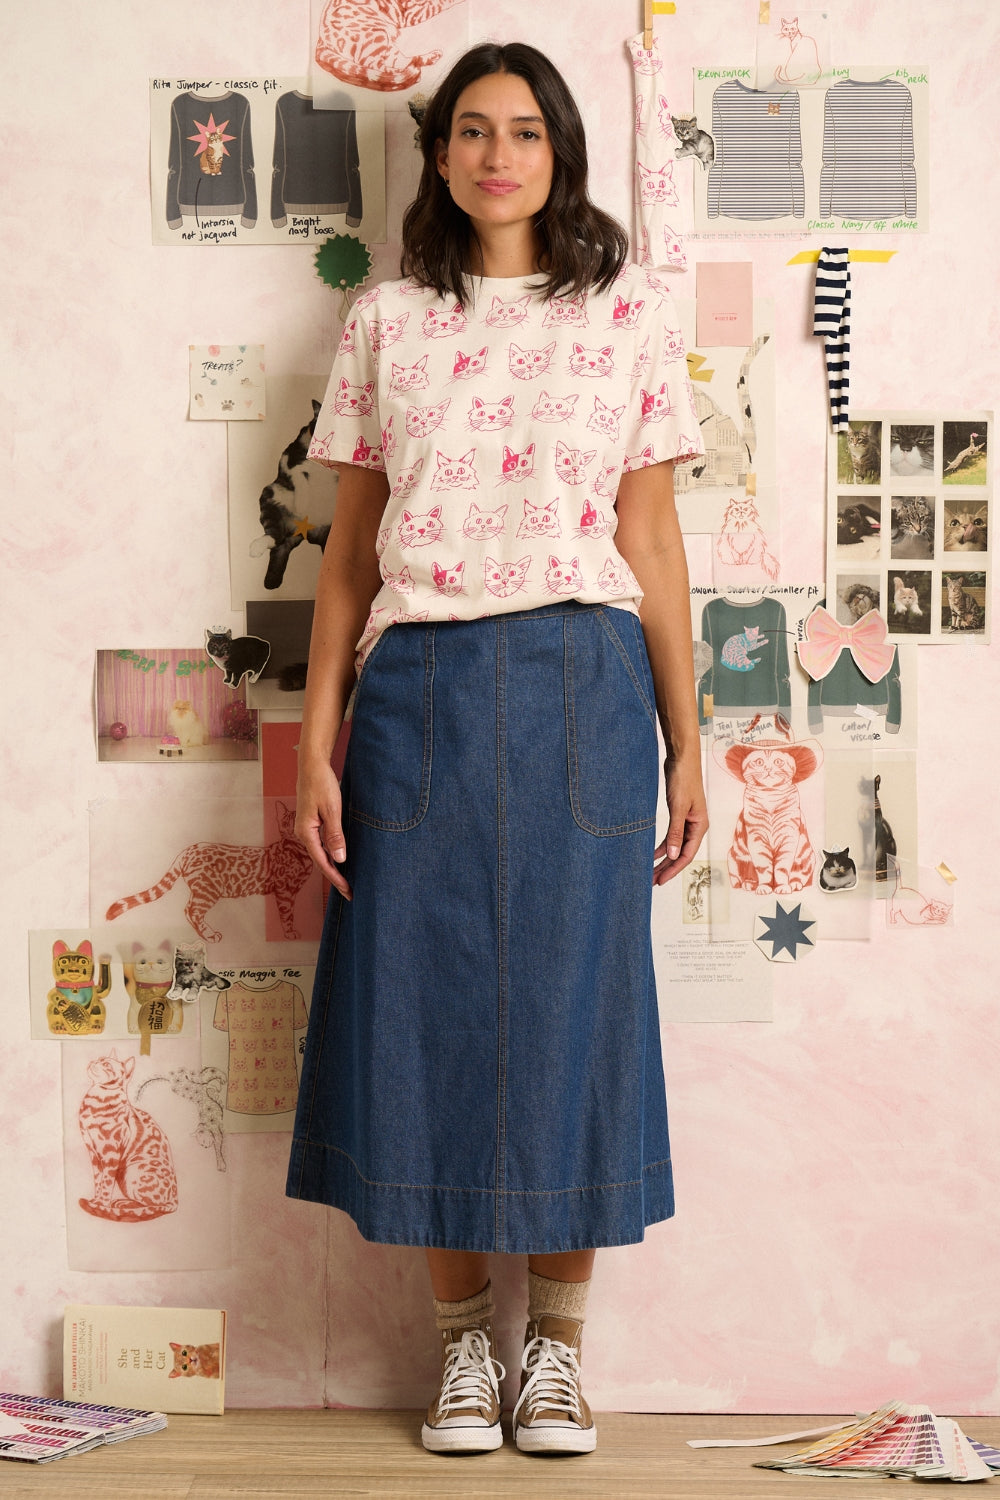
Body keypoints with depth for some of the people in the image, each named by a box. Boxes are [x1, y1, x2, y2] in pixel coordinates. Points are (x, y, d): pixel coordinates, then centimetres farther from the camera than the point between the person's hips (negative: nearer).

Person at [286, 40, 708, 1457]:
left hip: (581, 690, -1)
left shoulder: (629, 312, 8)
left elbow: (653, 540, 7)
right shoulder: (385, 323, 11)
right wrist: (316, 745, 2)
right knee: (425, 1001, 2)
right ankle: (464, 1337, 18)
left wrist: (687, 743, 4)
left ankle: (557, 1340, 16)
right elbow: (347, 551, 9)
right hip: (418, 689, 1)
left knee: (571, 997, 2)